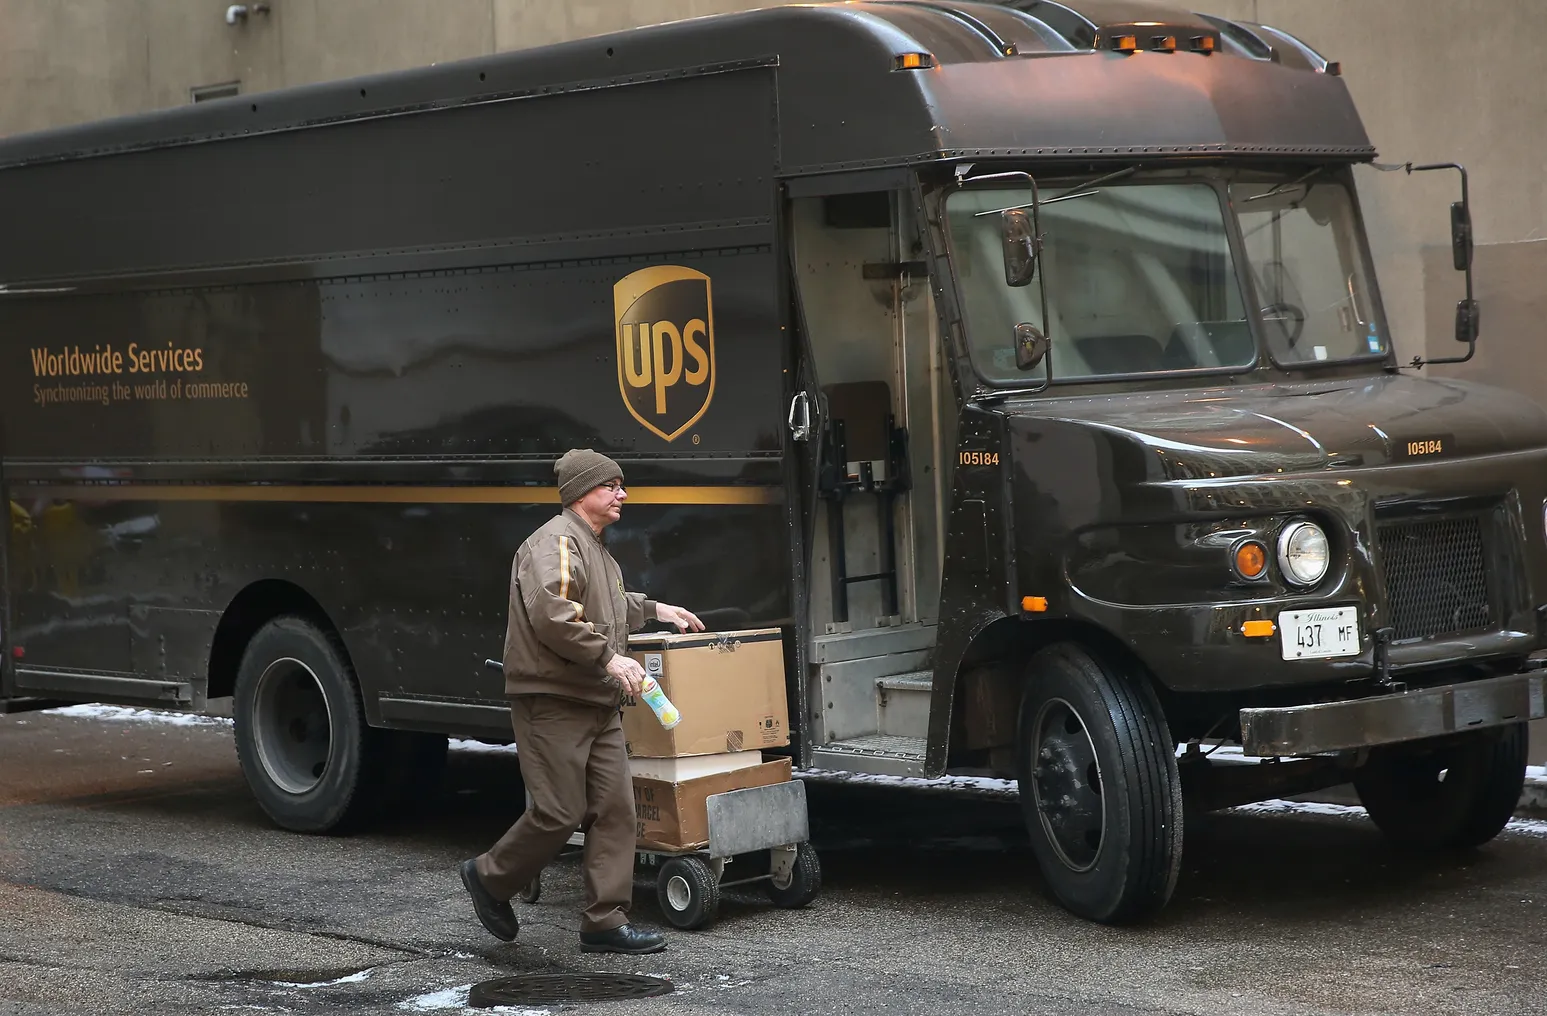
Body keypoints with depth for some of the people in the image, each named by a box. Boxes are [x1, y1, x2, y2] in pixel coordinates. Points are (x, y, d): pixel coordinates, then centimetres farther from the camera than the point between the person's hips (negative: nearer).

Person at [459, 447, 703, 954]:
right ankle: (490, 877, 15)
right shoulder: (556, 542, -12)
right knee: (559, 813, -8)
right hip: (552, 702, -10)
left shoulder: (595, 549, 22)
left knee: (615, 810, 3)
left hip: (598, 703, 10)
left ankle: (605, 922, 5)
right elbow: (551, 615, -26)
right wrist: (608, 657, -24)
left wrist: (653, 609, 37)